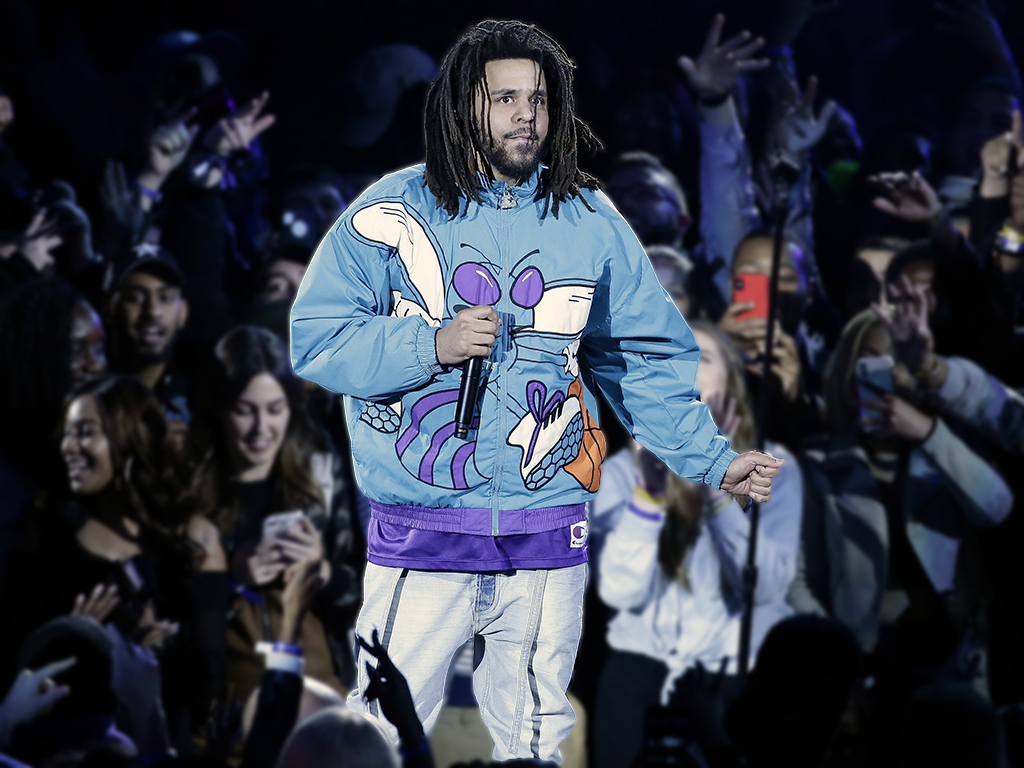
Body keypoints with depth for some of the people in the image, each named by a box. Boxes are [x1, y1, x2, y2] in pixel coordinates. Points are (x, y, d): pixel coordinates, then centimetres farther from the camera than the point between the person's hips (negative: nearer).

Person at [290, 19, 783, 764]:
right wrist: (433, 345, -18)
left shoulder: (590, 221, 6)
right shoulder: (393, 213, -2)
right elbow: (316, 341, -5)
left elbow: (647, 361, 10)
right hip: (419, 532, -3)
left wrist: (712, 461, 1)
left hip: (547, 535, 3)